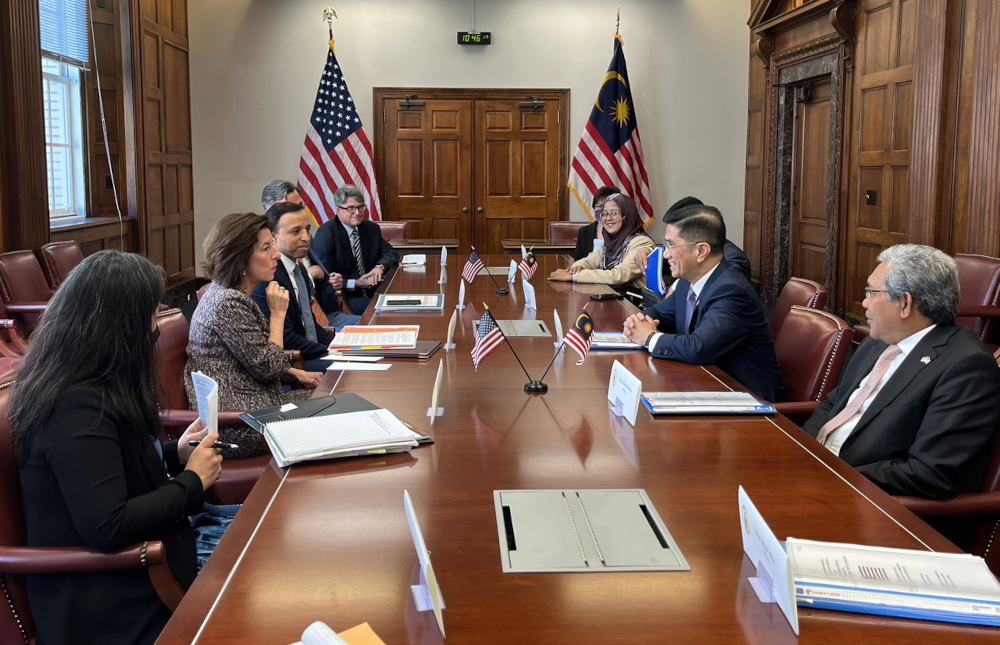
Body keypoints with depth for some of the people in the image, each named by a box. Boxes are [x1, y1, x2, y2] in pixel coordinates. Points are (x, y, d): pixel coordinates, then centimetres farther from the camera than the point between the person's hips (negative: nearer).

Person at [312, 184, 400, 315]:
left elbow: (391, 253, 11)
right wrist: (356, 283, -24)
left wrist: (380, 267, -12)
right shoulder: (326, 232, -9)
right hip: (339, 299, -6)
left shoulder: (372, 228, 10)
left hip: (370, 293, 7)